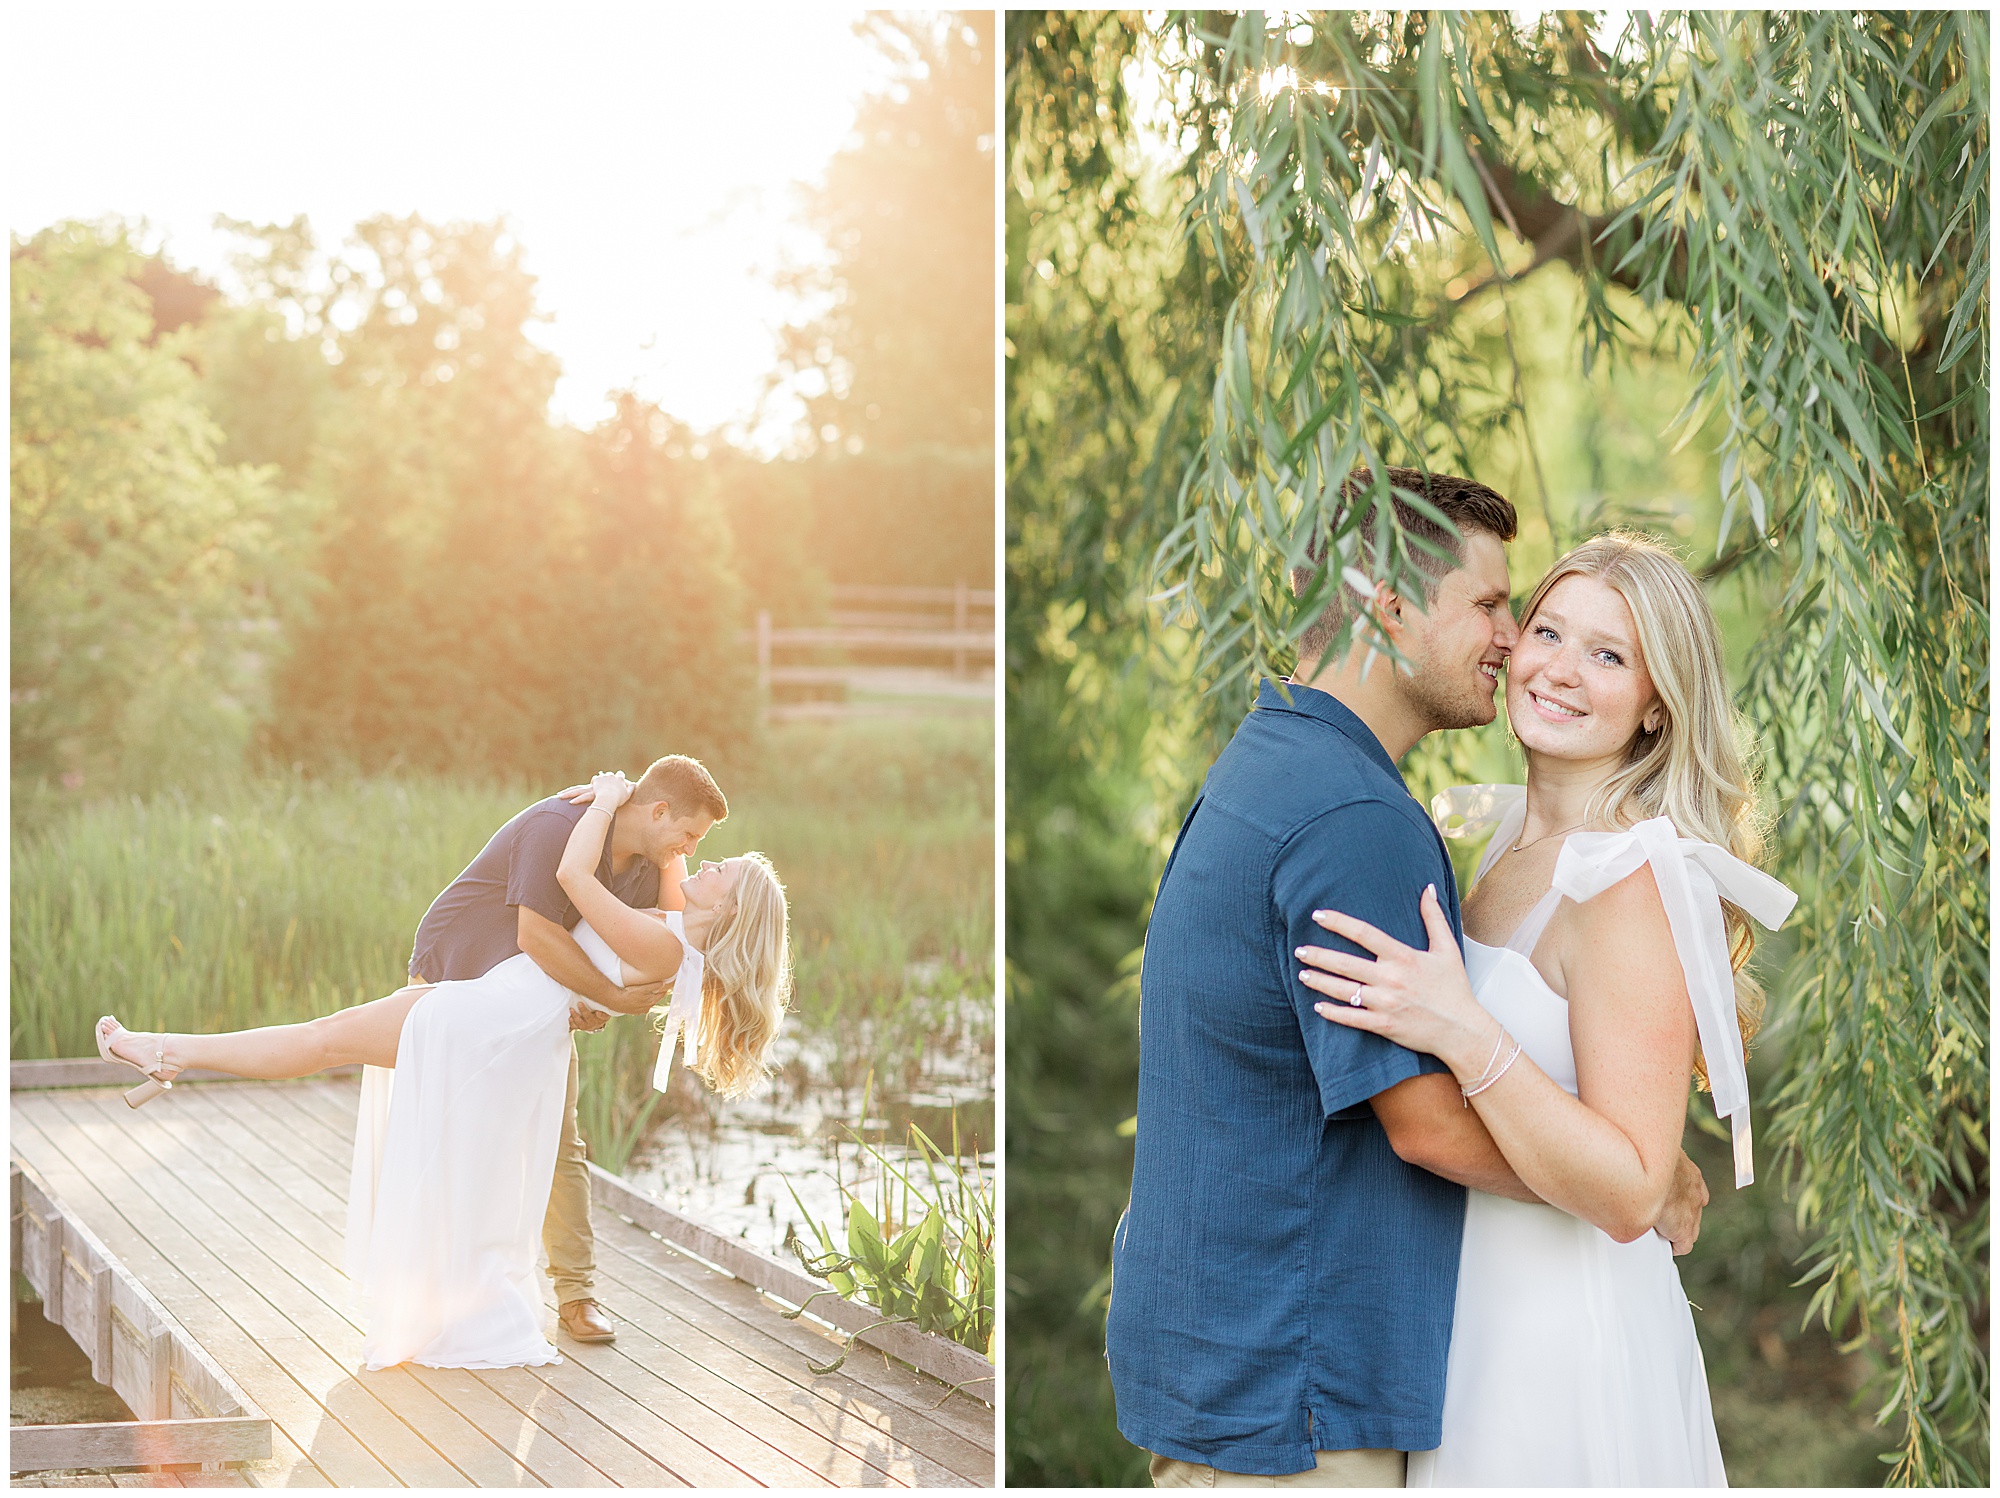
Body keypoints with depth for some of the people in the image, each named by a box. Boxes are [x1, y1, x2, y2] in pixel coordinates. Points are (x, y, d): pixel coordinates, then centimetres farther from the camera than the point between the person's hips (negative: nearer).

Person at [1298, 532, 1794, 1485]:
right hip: (1480, 1312, 8)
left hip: (1565, 1350, -8)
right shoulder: (1506, 836, 6)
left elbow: (1630, 1197, -25)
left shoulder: (1634, 880, -20)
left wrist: (1466, 1037, -33)